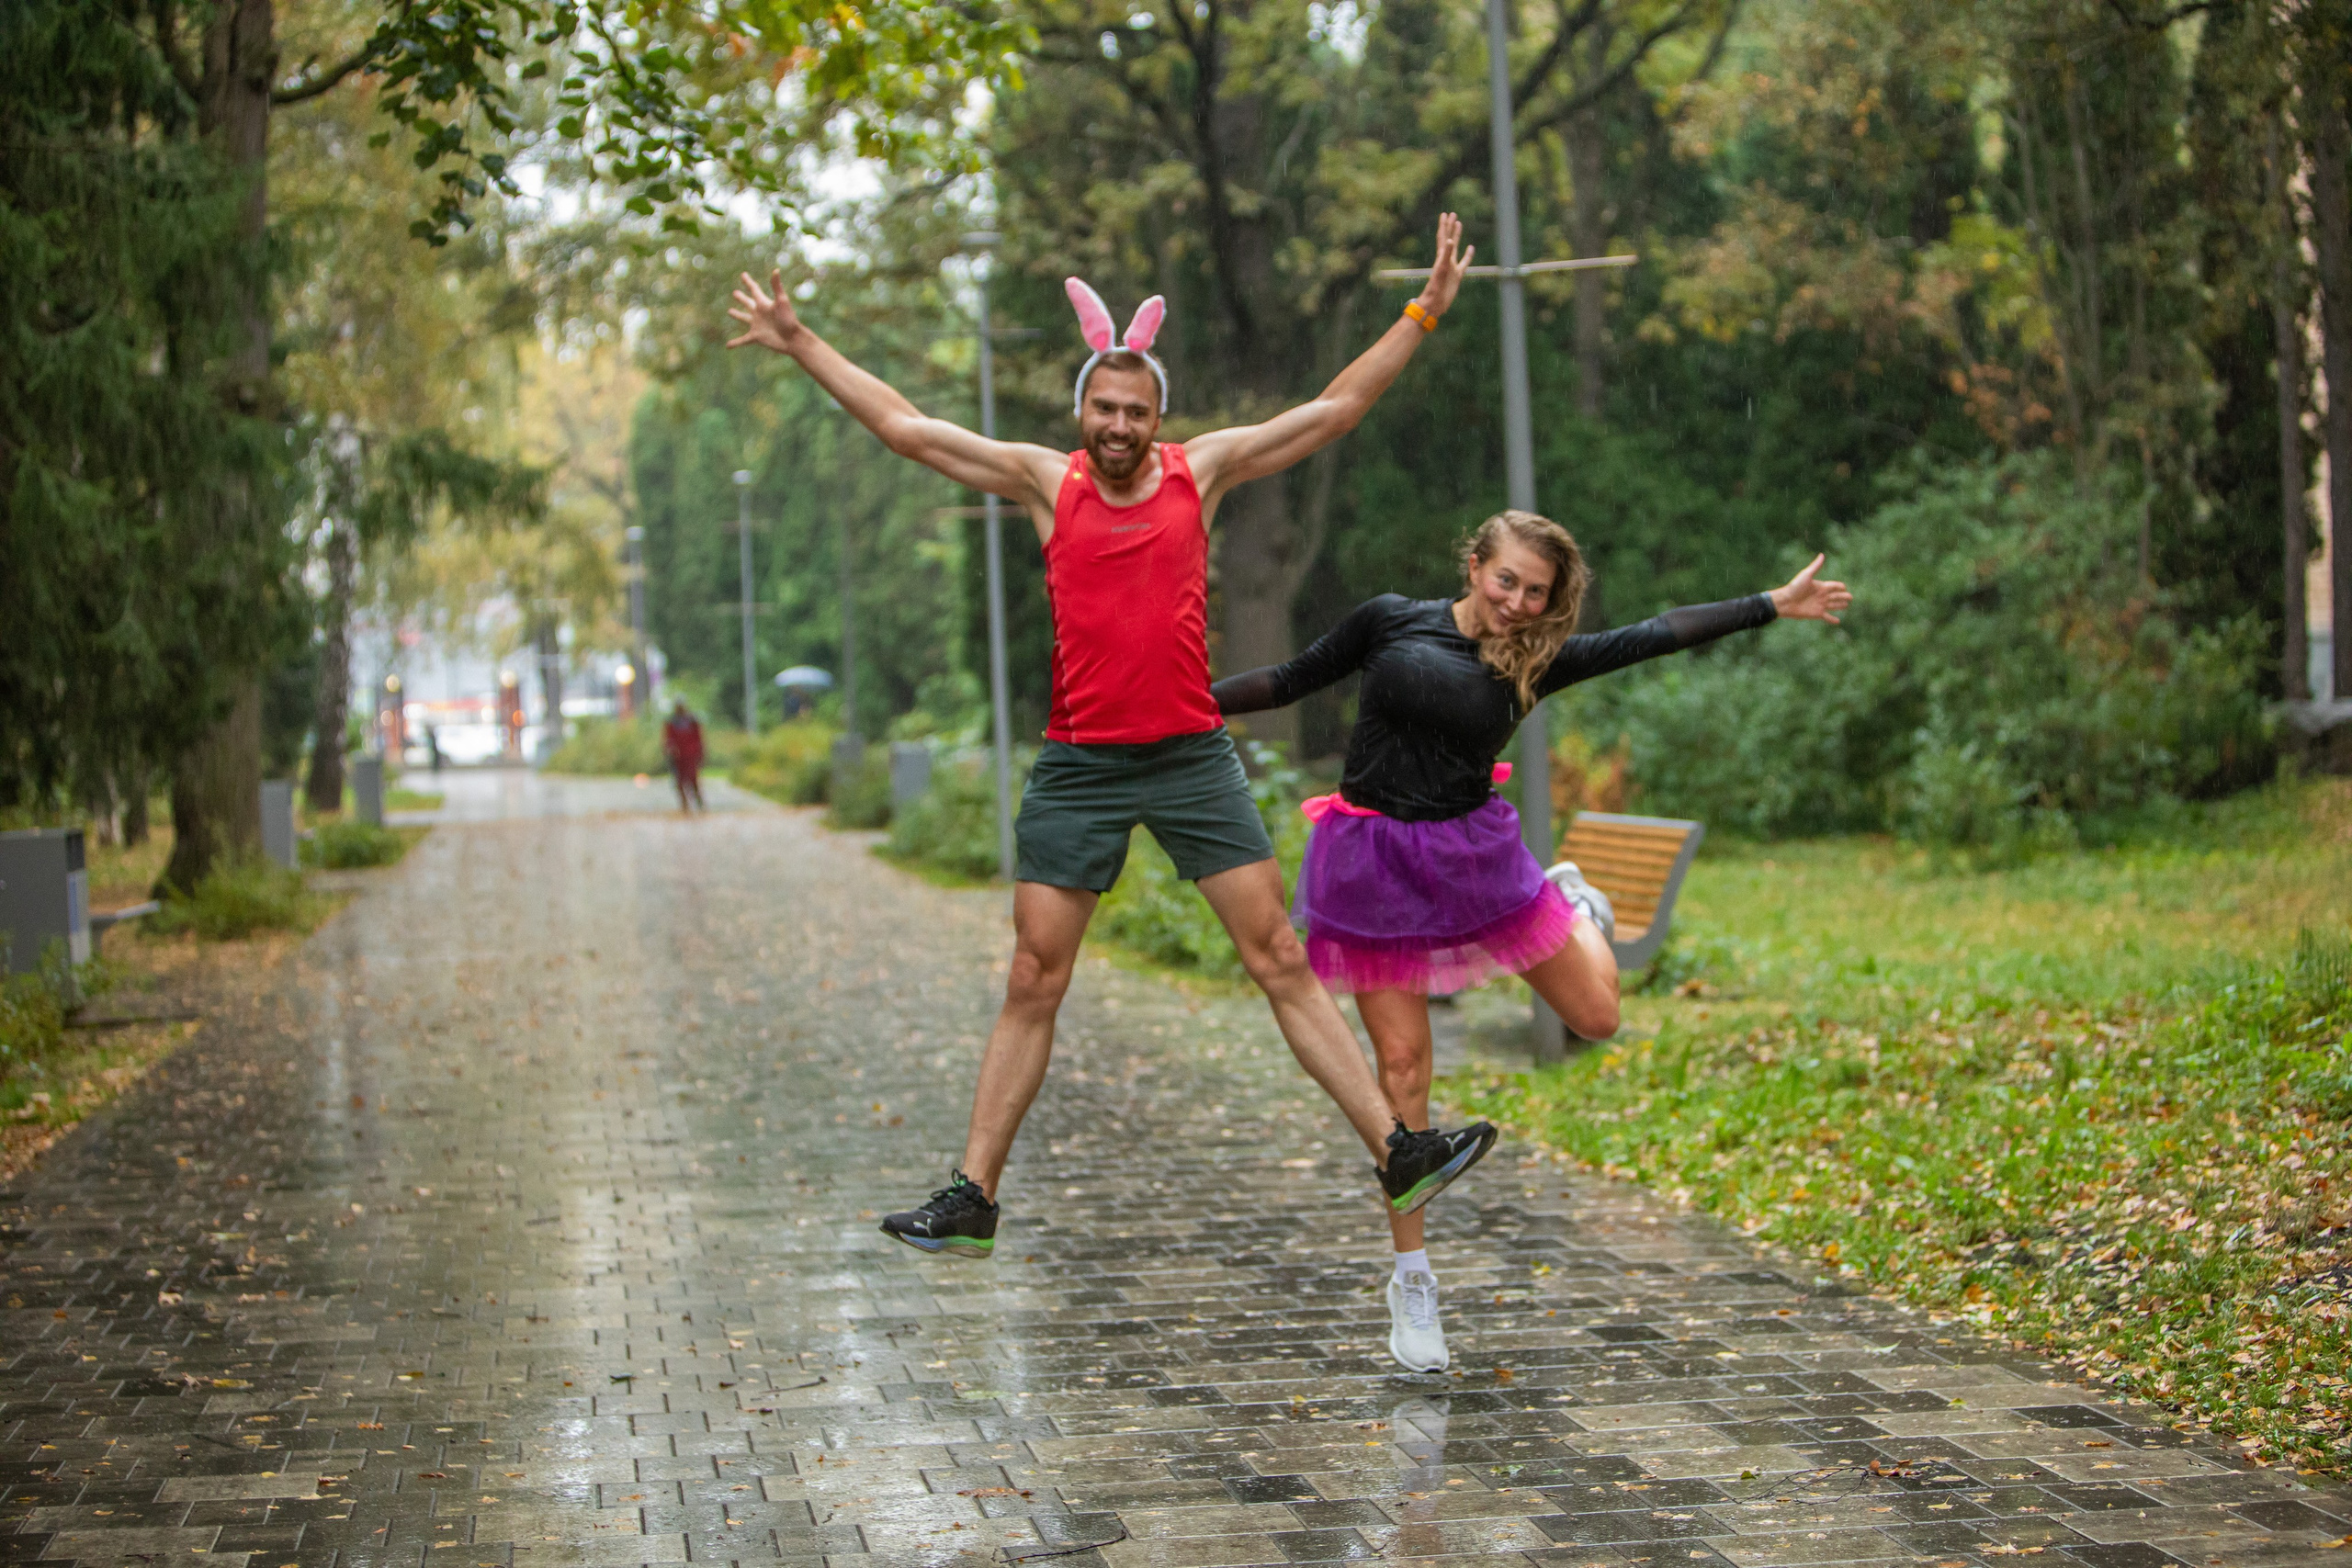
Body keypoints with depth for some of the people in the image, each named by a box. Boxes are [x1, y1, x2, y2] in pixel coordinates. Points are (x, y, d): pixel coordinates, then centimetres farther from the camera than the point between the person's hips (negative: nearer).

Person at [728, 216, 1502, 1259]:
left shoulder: (1201, 471, 5)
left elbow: (1334, 411, 10)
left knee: (1280, 960, -1)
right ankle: (971, 1200, 6)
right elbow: (905, 428, 7)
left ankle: (1398, 1155, 1)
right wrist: (801, 344, 7)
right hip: (1079, 769, 0)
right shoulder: (1044, 482, 4)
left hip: (1192, 758, 0)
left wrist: (1423, 314, 9)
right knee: (1033, 984, 1)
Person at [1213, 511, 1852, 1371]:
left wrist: (1775, 605, 1)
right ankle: (1411, 1277, 10)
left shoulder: (1538, 658, 0)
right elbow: (1292, 680, 5)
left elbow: (1657, 635, 1)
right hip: (1374, 864, -2)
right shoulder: (1390, 621, -4)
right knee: (1402, 1066, -1)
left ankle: (1574, 905, 38)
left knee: (1597, 1015, 3)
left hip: (1473, 854, 2)